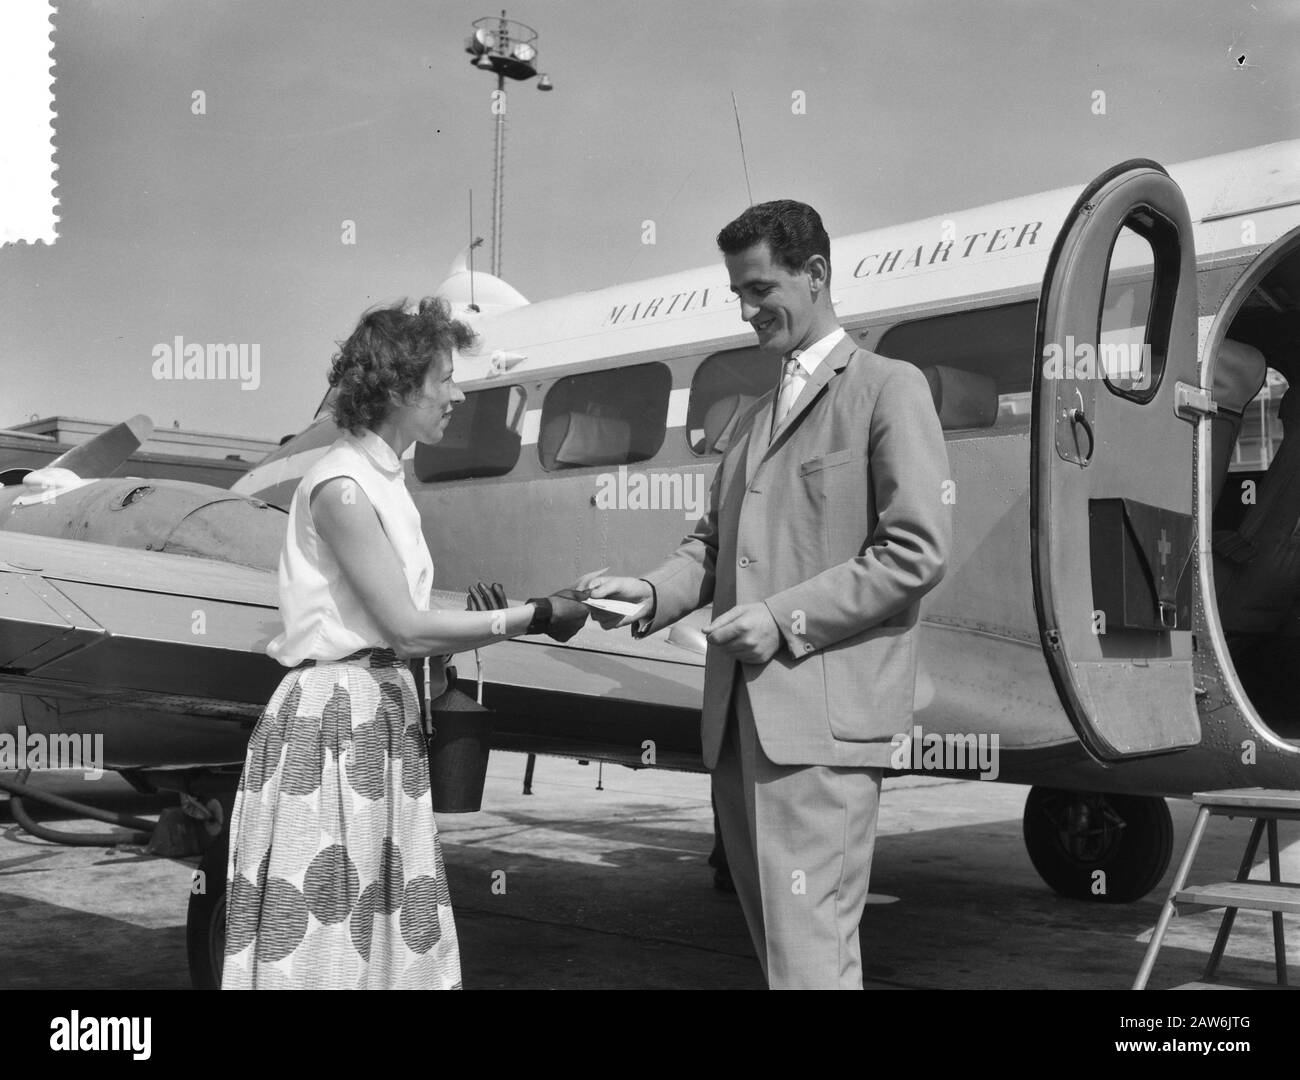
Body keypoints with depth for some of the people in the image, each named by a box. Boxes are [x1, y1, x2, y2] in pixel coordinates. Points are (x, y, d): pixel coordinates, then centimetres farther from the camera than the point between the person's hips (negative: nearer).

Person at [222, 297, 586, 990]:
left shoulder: (382, 480, 12)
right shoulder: (341, 486, -14)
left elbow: (394, 630, 8)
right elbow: (405, 627, -17)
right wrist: (533, 616, -13)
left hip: (384, 714, 9)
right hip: (334, 718, -9)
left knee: (382, 929, 11)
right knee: (324, 935, -2)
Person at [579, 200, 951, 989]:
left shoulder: (889, 388, 0)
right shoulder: (758, 413, 23)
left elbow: (918, 550, -9)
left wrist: (787, 617, -15)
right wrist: (652, 592, 0)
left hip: (823, 713, -8)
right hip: (742, 714, 8)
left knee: (807, 948, -10)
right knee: (778, 935, 15)